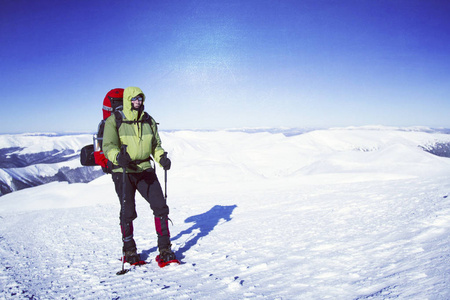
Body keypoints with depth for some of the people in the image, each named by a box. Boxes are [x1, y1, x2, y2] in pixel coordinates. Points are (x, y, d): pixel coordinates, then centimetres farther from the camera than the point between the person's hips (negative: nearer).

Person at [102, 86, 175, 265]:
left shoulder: (148, 120, 10)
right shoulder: (114, 121, -3)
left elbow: (156, 145, 17)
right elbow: (108, 146, -13)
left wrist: (162, 158, -3)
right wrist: (118, 157, -34)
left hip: (145, 170, 4)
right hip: (123, 172, -3)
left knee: (160, 206, -5)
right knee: (128, 212, 2)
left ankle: (165, 249, 6)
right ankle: (129, 251, 23)